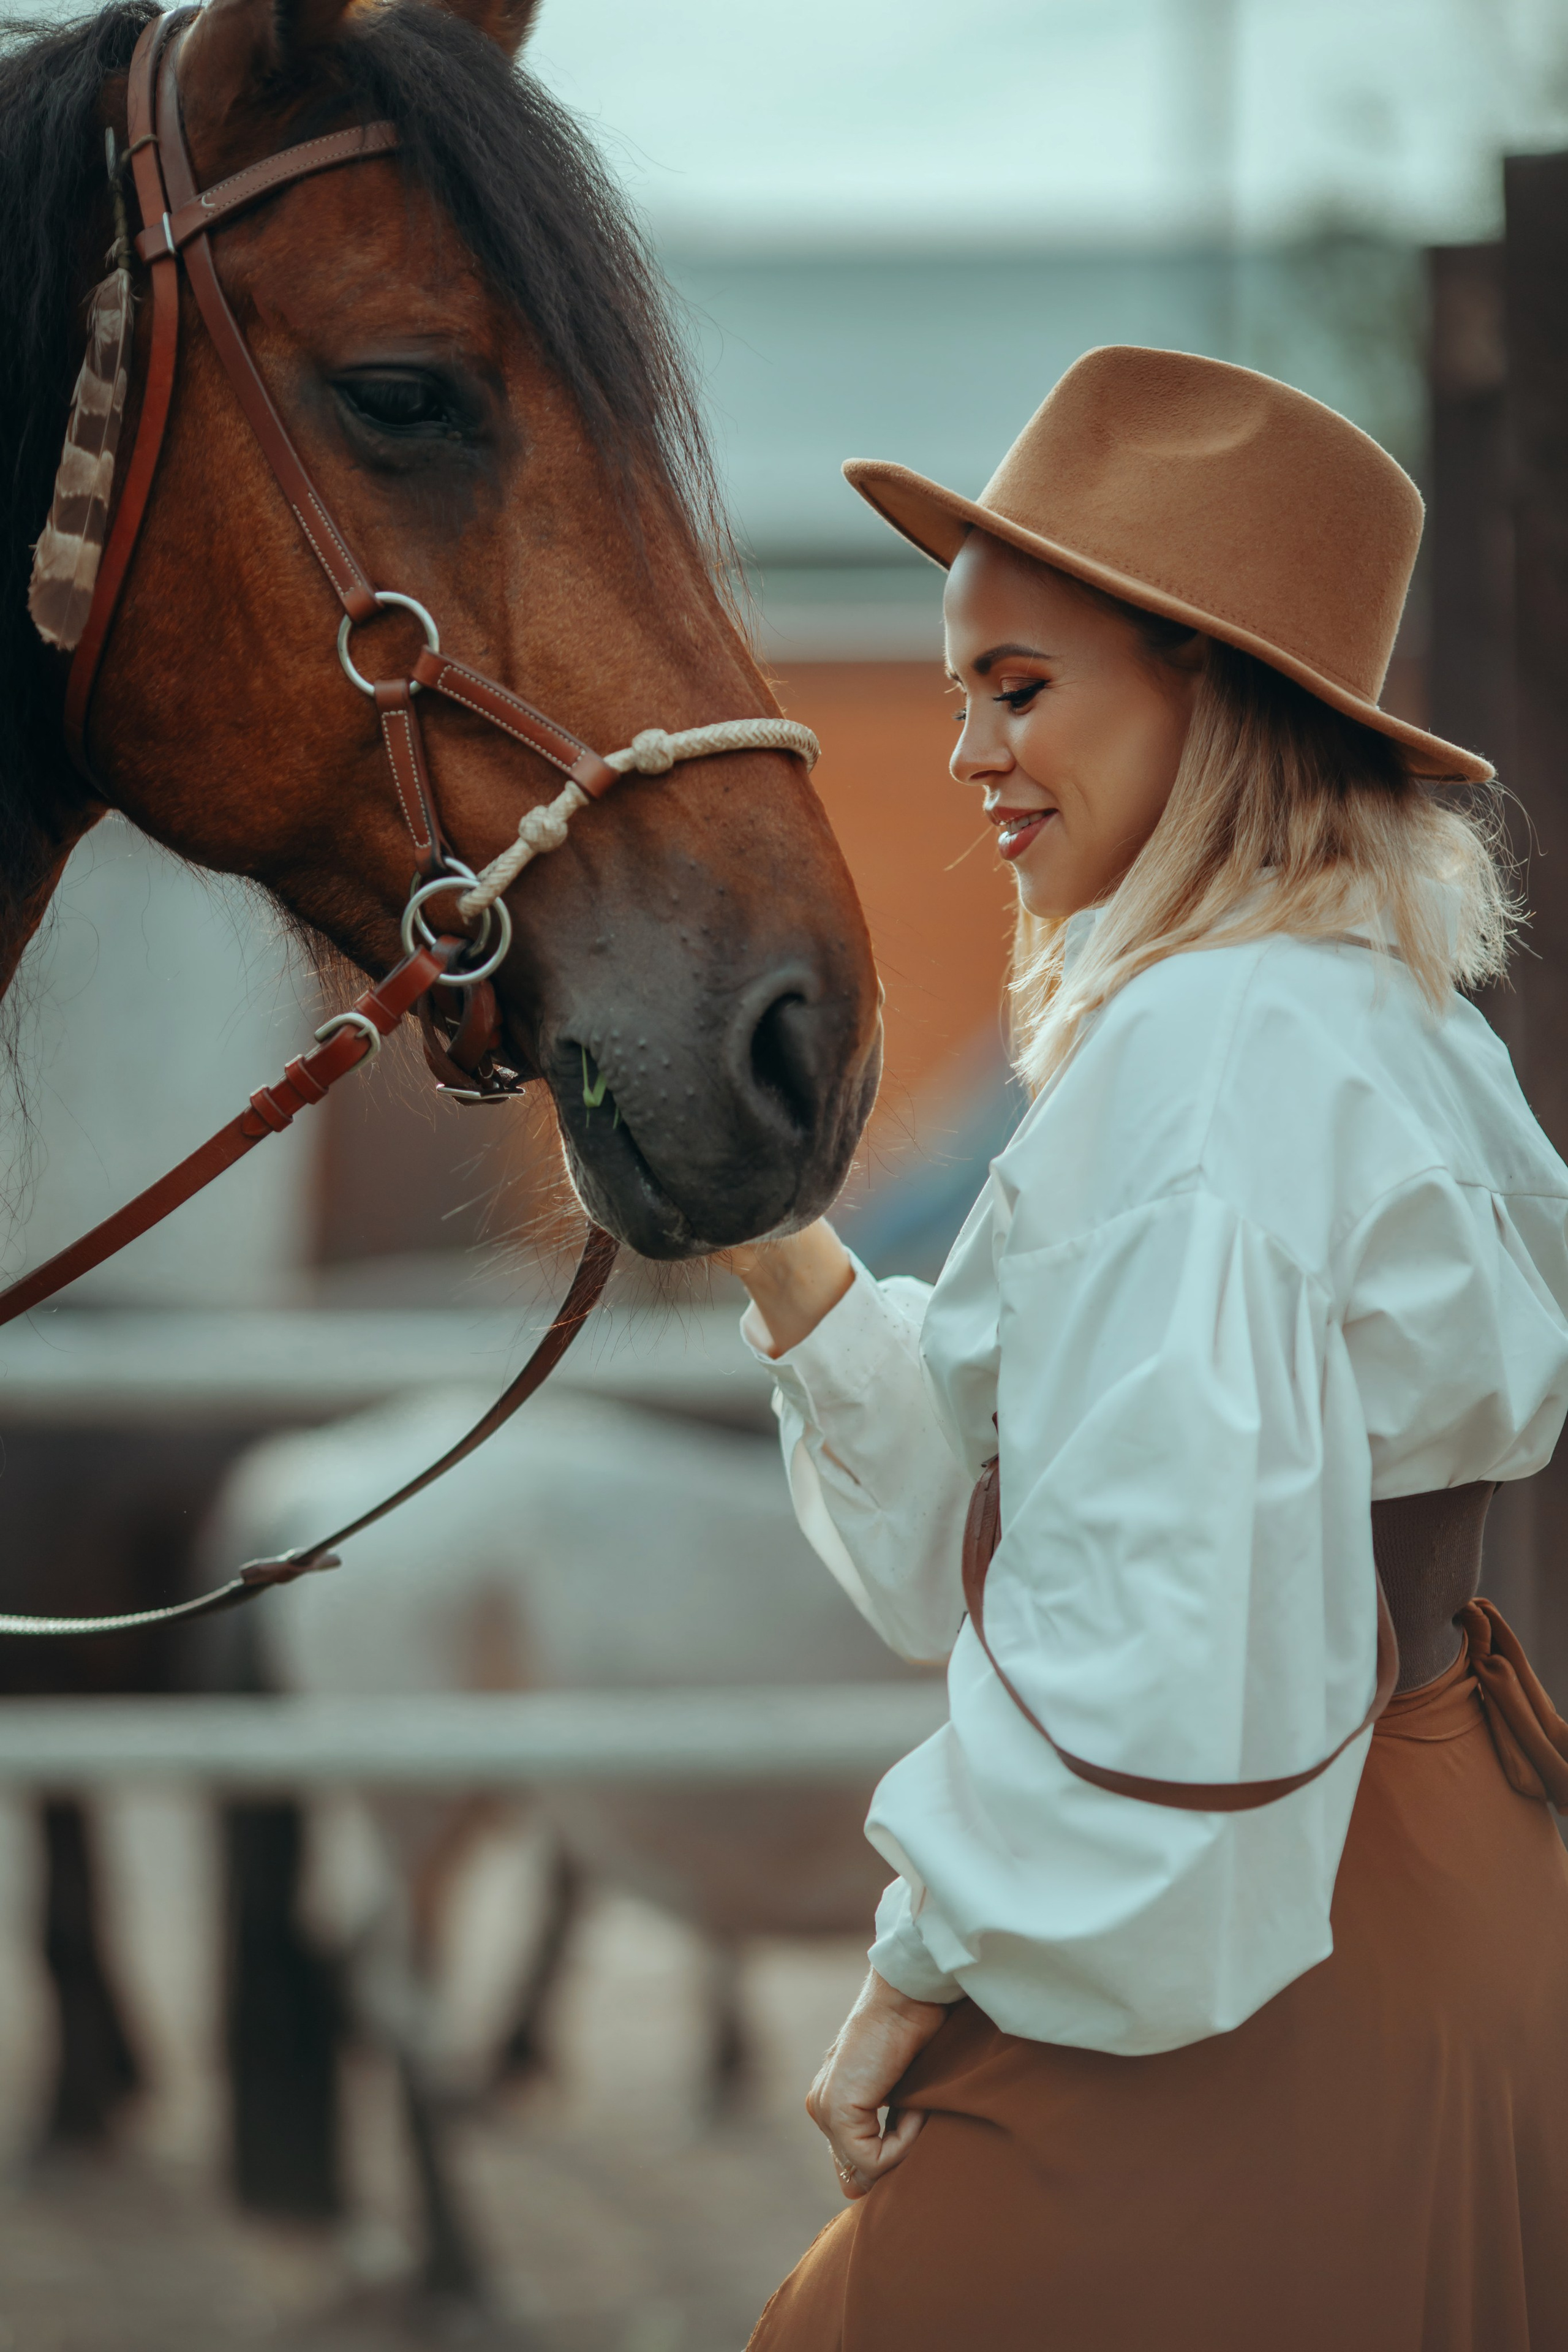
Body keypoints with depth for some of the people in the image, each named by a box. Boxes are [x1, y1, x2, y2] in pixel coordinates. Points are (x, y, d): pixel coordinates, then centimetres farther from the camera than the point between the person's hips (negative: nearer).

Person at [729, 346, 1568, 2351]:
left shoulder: (1212, 1049, -18)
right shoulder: (1361, 1020, 15)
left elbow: (1167, 1617, -23)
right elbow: (1002, 1503, 16)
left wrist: (928, 1968, -14)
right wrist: (777, 1249, 6)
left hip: (1241, 2022, -10)